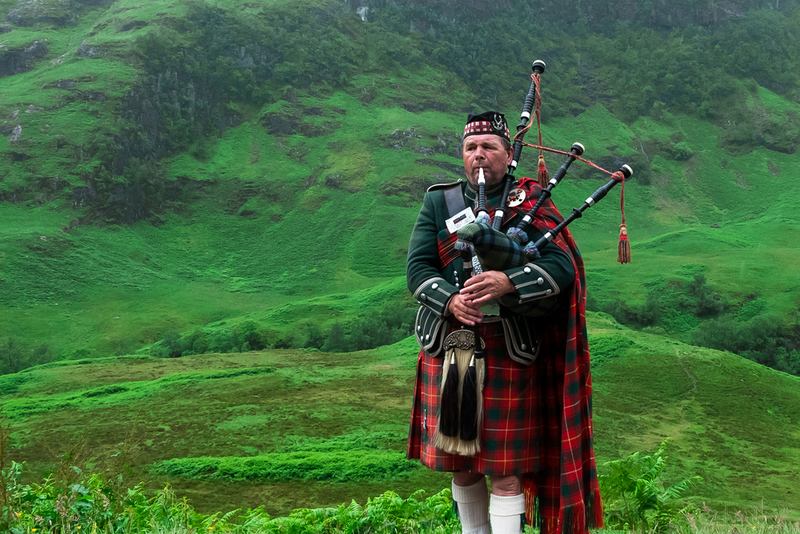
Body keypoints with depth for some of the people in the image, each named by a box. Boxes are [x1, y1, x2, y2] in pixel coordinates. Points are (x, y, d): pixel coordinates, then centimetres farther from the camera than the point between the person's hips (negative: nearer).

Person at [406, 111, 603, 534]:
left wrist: (507, 283, -28)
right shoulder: (438, 201, 10)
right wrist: (451, 299, -20)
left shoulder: (530, 204, 3)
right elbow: (418, 268, 0)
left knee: (506, 470, -2)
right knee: (460, 464, 13)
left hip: (509, 352, -3)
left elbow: (561, 267, -11)